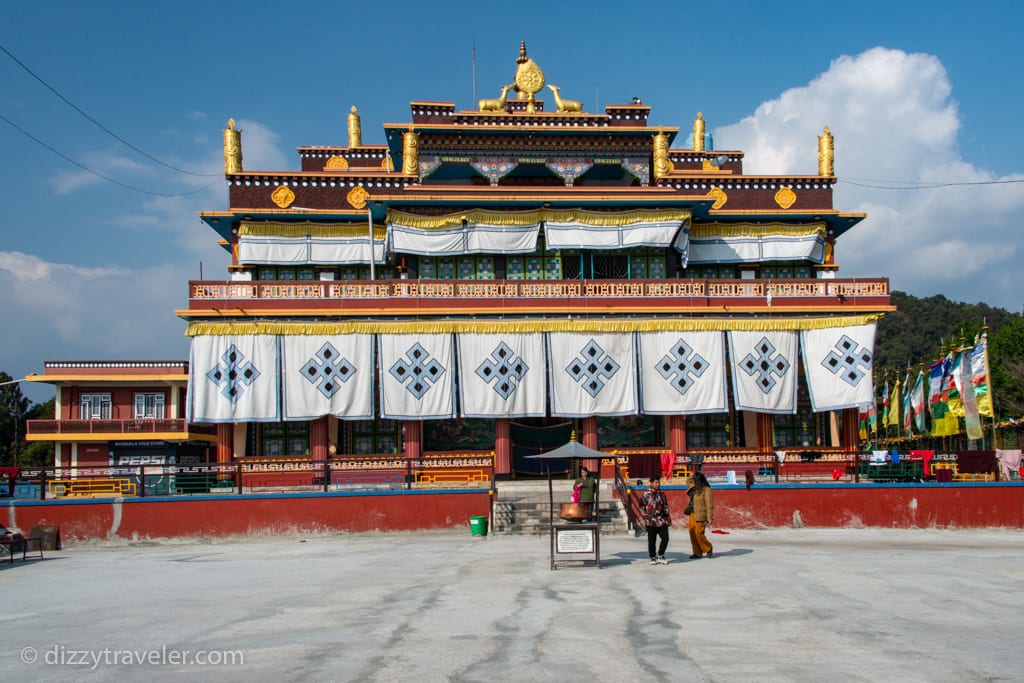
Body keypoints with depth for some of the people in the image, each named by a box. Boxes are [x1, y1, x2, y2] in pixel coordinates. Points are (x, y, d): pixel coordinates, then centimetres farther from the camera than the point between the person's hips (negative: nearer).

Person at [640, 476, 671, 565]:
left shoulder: (661, 493, 12)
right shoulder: (645, 494, -5)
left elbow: (666, 506, 18)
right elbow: (641, 507, -1)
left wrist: (668, 517, 13)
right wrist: (646, 516, -8)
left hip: (662, 520, 4)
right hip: (651, 521, -4)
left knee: (665, 538, -4)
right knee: (651, 541, 3)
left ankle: (660, 556, 11)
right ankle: (653, 558, 17)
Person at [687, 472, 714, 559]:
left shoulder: (706, 490, -11)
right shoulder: (695, 490, 11)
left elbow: (709, 505, -13)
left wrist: (709, 518, -16)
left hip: (700, 516, -8)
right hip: (692, 514, 8)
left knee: (699, 533, -8)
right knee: (692, 533, 5)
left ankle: (708, 549, 15)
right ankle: (697, 553, 13)